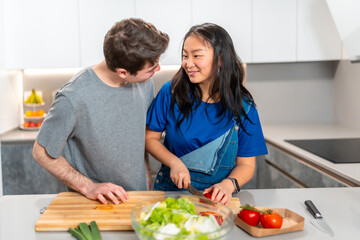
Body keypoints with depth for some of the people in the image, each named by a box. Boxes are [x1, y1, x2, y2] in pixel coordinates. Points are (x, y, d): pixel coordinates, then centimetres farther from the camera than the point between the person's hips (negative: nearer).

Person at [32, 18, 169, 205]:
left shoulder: (144, 82, -4)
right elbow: (41, 152, -9)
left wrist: (148, 182, 11)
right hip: (96, 203, -3)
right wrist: (88, 187, -13)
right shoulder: (74, 98, -22)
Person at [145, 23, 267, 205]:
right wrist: (174, 162, -13)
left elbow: (246, 164, 2)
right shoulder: (171, 92, -4)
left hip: (216, 198, 0)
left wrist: (228, 184, -18)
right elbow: (150, 138, 4)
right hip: (170, 189, 0)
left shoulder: (243, 107, -4)